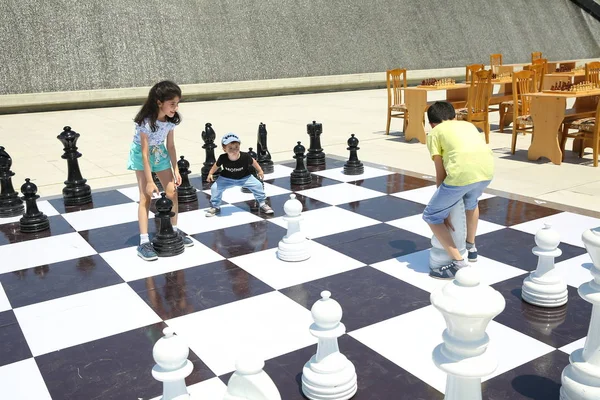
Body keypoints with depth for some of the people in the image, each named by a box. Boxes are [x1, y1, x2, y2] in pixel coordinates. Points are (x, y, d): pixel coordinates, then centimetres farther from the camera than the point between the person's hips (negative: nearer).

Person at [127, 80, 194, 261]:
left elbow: (170, 146, -2)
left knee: (172, 193, 3)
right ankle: (144, 242, -10)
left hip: (160, 153, 6)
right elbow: (145, 152, -28)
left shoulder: (171, 119, -12)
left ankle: (174, 231, 20)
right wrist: (150, 181, -27)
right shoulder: (146, 121, -30)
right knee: (145, 197, -11)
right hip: (141, 155, -6)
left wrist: (176, 169, -6)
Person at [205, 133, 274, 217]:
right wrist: (210, 174, -4)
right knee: (215, 188, -14)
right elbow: (216, 165, -7)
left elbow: (252, 162, -10)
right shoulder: (223, 158, -30)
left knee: (258, 185, -12)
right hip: (227, 178, 0)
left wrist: (260, 171, 0)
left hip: (244, 177, 0)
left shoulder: (245, 156, -31)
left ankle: (262, 204, 14)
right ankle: (215, 207, 12)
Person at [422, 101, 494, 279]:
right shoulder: (468, 125, 35)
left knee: (431, 216, 14)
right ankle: (471, 247, 49)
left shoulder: (435, 133, 20)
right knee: (471, 200, 39)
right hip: (488, 168, 6)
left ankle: (458, 262, 8)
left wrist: (444, 209, 22)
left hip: (462, 172, -6)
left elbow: (441, 174, 15)